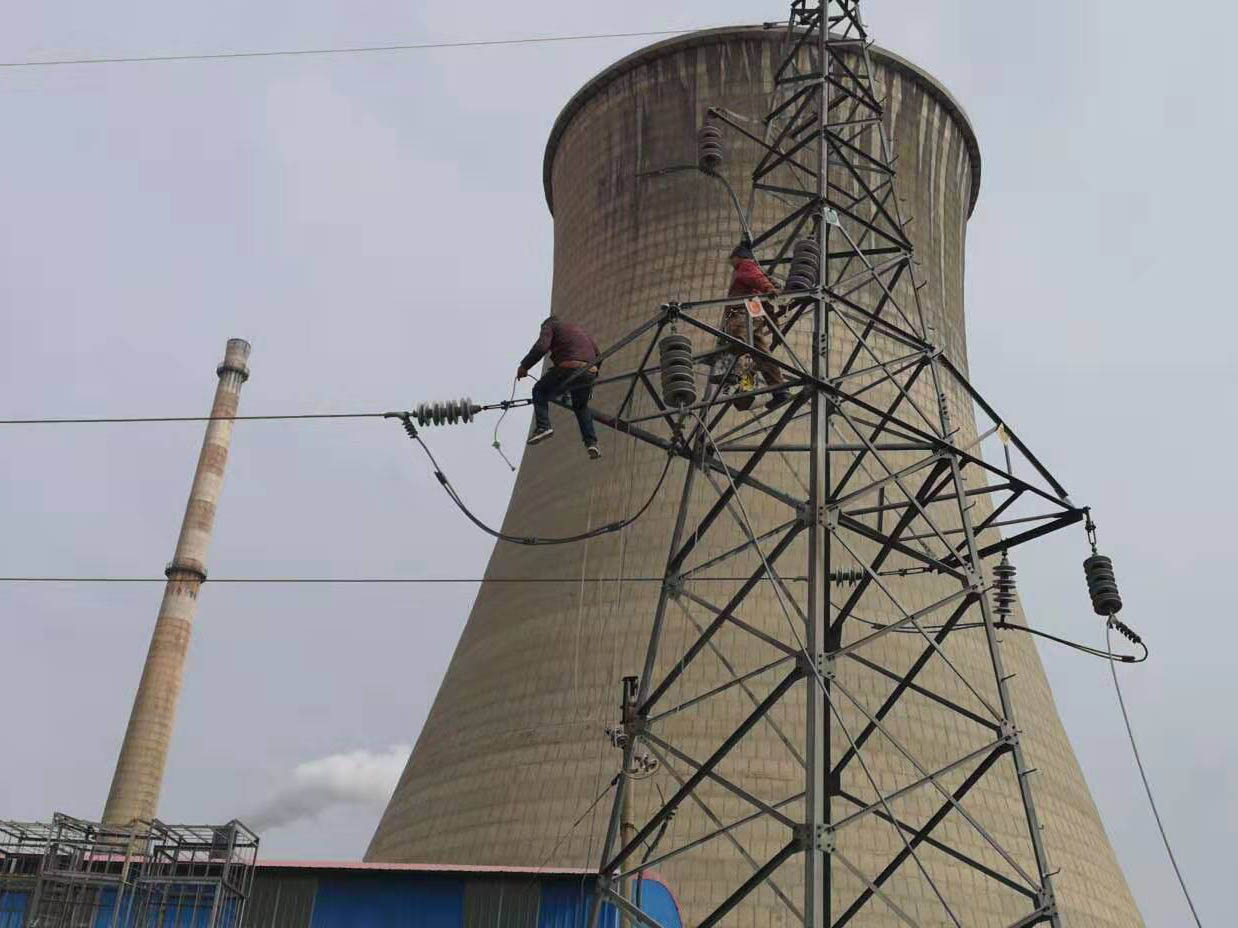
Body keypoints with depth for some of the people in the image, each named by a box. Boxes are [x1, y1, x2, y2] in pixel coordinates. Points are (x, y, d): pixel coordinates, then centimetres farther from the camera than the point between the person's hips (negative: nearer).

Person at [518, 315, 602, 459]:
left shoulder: (550, 326, 15)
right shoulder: (578, 329, 35)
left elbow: (541, 347, -5)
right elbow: (595, 350, 25)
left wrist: (524, 366, 1)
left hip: (569, 367, -6)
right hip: (589, 372, 6)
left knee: (540, 391, 16)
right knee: (581, 407, 27)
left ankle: (543, 426, -6)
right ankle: (591, 443, 11)